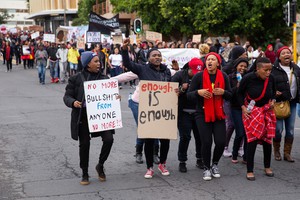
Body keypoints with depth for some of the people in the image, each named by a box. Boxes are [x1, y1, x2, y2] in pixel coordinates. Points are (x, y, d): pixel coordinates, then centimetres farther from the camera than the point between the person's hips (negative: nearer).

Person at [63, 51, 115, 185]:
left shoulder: (104, 78, 6)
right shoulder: (76, 79, -1)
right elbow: (67, 96, 1)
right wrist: (73, 102, -20)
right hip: (83, 117, -2)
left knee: (109, 139, -12)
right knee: (84, 145, 5)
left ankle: (100, 165, 15)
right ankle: (85, 174, 22)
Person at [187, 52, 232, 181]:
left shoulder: (223, 77, 3)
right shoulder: (198, 77, -5)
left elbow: (230, 96, 7)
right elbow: (189, 95, -3)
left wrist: (223, 92, -14)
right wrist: (198, 92, -23)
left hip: (218, 114, 2)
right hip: (202, 114, -2)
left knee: (221, 142, -4)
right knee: (206, 142, -7)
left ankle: (214, 164, 24)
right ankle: (207, 168, 16)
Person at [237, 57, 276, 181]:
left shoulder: (271, 78, -9)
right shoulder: (248, 78, -19)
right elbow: (240, 93, -4)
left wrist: (273, 101, -5)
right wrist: (243, 107, -14)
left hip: (267, 109, 4)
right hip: (251, 110, -4)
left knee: (267, 138, 7)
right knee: (252, 139, -10)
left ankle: (267, 167, 26)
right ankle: (249, 171, 0)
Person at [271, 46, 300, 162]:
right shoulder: (274, 69, -7)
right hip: (278, 103, -5)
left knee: (290, 130, 5)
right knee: (278, 129, -6)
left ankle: (287, 153, 16)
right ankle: (276, 151, 16)